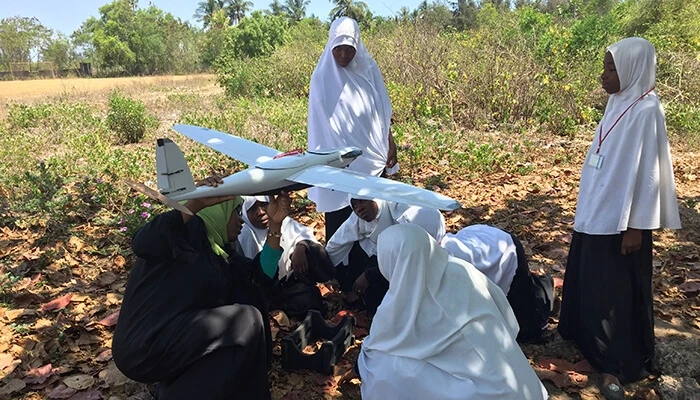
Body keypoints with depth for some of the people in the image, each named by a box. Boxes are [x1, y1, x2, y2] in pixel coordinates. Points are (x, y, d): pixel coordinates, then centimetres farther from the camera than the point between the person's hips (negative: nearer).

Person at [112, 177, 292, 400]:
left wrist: (275, 225, 0)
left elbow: (262, 274, 9)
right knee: (248, 321, -16)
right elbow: (142, 244, -25)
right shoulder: (189, 230, -6)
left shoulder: (219, 255, 18)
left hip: (177, 339, 9)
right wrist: (196, 204, -31)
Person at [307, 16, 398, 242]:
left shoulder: (369, 70, 3)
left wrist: (391, 146, 5)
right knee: (339, 212, 2)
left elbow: (382, 113, 8)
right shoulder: (323, 78, -5)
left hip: (372, 156, 3)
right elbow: (321, 124, -3)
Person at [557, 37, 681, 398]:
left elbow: (645, 171, -19)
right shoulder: (618, 103, 7)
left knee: (615, 289, 3)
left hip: (620, 216, -8)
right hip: (596, 210, 8)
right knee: (587, 280, 19)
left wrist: (635, 226, -17)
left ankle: (618, 365, 19)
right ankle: (589, 337, 39)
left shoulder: (645, 111, -18)